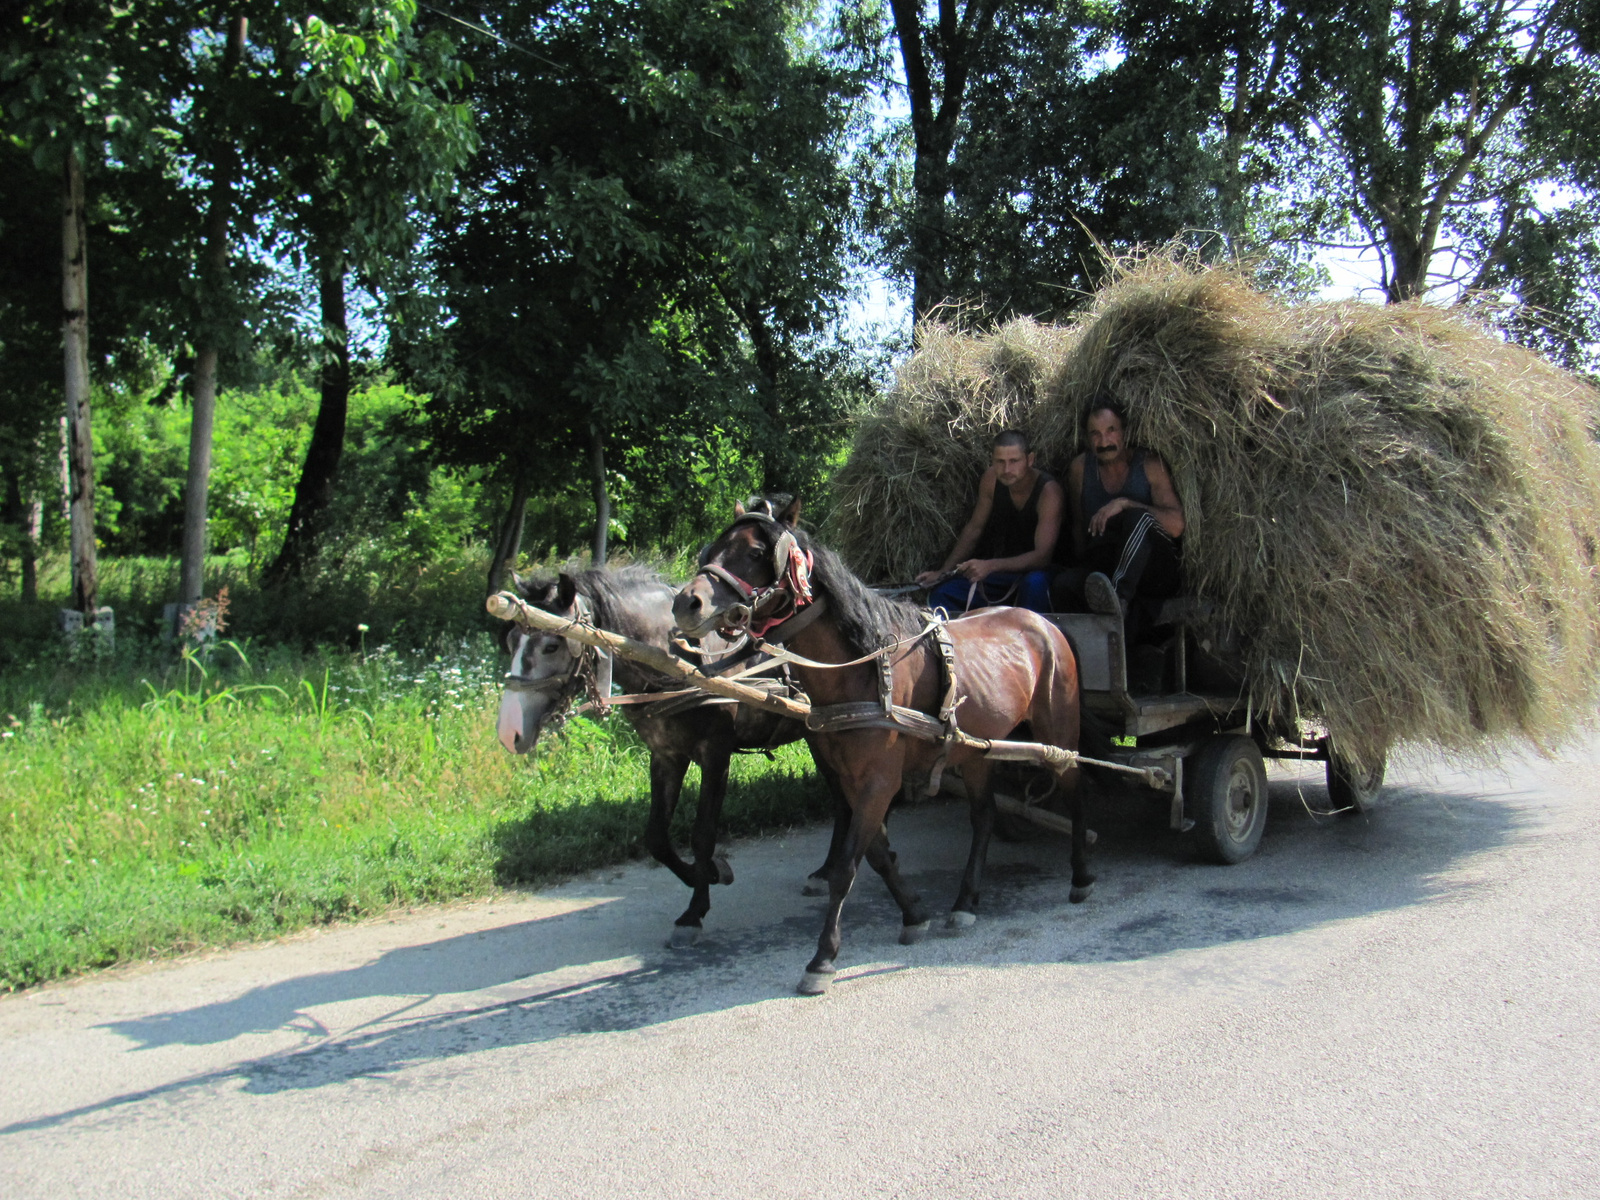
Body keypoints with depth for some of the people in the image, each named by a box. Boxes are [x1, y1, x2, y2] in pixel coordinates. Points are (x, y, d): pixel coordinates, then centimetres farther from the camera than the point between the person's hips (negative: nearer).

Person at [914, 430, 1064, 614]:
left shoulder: (1048, 491, -23)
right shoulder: (992, 479, -7)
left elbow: (1042, 556, -30)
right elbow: (974, 528, 5)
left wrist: (990, 566, -43)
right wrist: (943, 571, -5)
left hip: (1037, 569, -5)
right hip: (1003, 569, 5)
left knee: (1035, 583, -40)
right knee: (940, 593, -14)